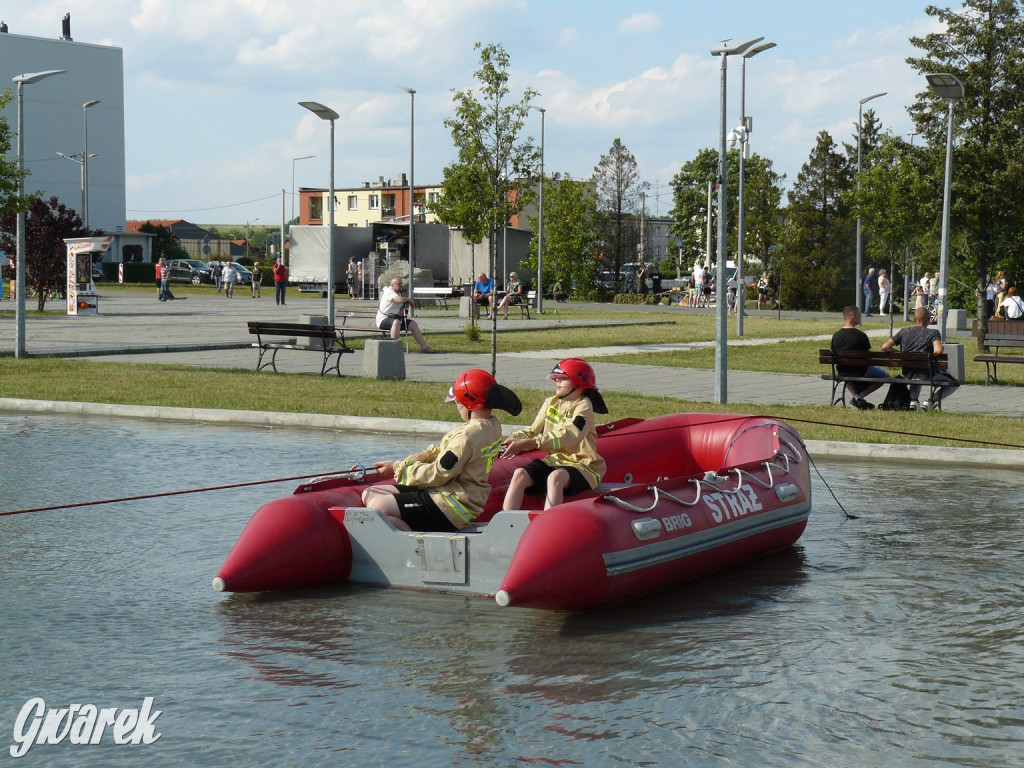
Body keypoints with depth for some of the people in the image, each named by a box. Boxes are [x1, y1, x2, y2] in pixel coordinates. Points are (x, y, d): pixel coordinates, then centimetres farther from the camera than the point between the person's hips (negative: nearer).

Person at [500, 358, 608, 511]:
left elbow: (566, 437, -24)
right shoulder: (551, 402, 13)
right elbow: (534, 430, 9)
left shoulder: (583, 406, -9)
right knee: (520, 474, -20)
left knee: (555, 477, -38)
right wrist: (515, 439, -15)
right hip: (553, 461, 6)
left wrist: (528, 443, -32)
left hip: (581, 465, -6)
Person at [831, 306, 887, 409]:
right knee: (884, 376, 17)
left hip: (842, 372, 5)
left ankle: (856, 396, 16)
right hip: (860, 371, -5)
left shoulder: (836, 336, -4)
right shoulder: (861, 335, -18)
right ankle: (861, 395, 5)